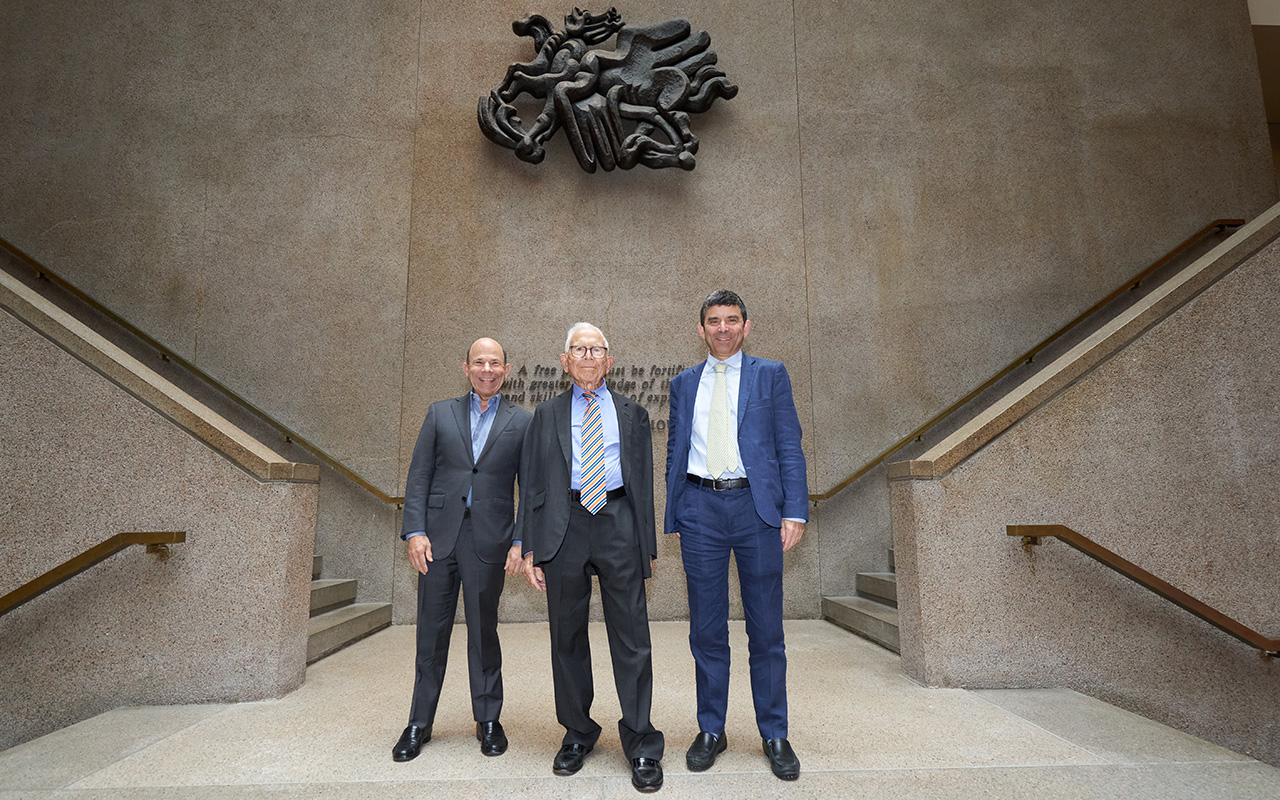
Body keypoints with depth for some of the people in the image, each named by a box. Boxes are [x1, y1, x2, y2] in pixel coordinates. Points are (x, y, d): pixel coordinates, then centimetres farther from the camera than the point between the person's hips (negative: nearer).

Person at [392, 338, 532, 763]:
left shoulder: (522, 421, 5)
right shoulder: (440, 412, 10)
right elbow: (418, 476, 6)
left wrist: (522, 541, -4)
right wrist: (415, 530, -4)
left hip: (489, 538, -1)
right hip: (438, 535, 2)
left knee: (483, 631, 9)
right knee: (431, 631, 10)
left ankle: (488, 720, 26)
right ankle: (419, 724, 27)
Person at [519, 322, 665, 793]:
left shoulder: (631, 414, 14)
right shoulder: (546, 415, 13)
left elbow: (645, 483, 12)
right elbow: (531, 484, 10)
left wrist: (648, 545, 6)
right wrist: (530, 547, 2)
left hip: (619, 524, 0)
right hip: (563, 527, 1)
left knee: (631, 635, 0)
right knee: (567, 638, 10)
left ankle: (641, 746, 14)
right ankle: (577, 735, 29)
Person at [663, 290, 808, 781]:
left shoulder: (770, 376, 7)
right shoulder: (684, 384, 13)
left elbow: (789, 447, 3)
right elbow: (675, 453, 14)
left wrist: (795, 511, -6)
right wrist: (673, 517, 8)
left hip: (756, 505, -1)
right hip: (701, 507, 2)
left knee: (766, 629, 6)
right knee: (706, 629, 9)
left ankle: (775, 736, 23)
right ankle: (710, 731, 24)